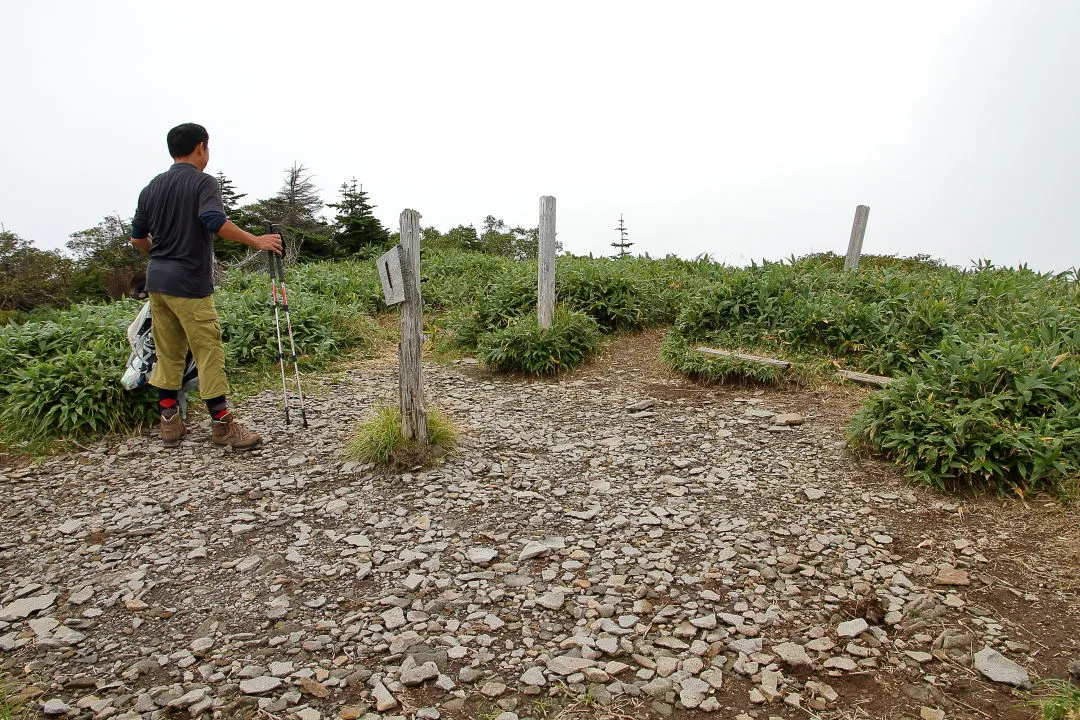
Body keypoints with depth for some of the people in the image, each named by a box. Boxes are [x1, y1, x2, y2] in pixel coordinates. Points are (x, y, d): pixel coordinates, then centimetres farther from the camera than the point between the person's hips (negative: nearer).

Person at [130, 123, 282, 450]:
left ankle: (170, 423, 17)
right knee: (209, 353, -4)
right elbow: (214, 221, -26)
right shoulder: (203, 182, -7)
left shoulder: (152, 187, 14)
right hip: (189, 284, -7)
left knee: (167, 354, 12)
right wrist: (256, 241, -21)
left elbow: (137, 238, 18)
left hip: (157, 280, 7)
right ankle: (223, 425, -1)